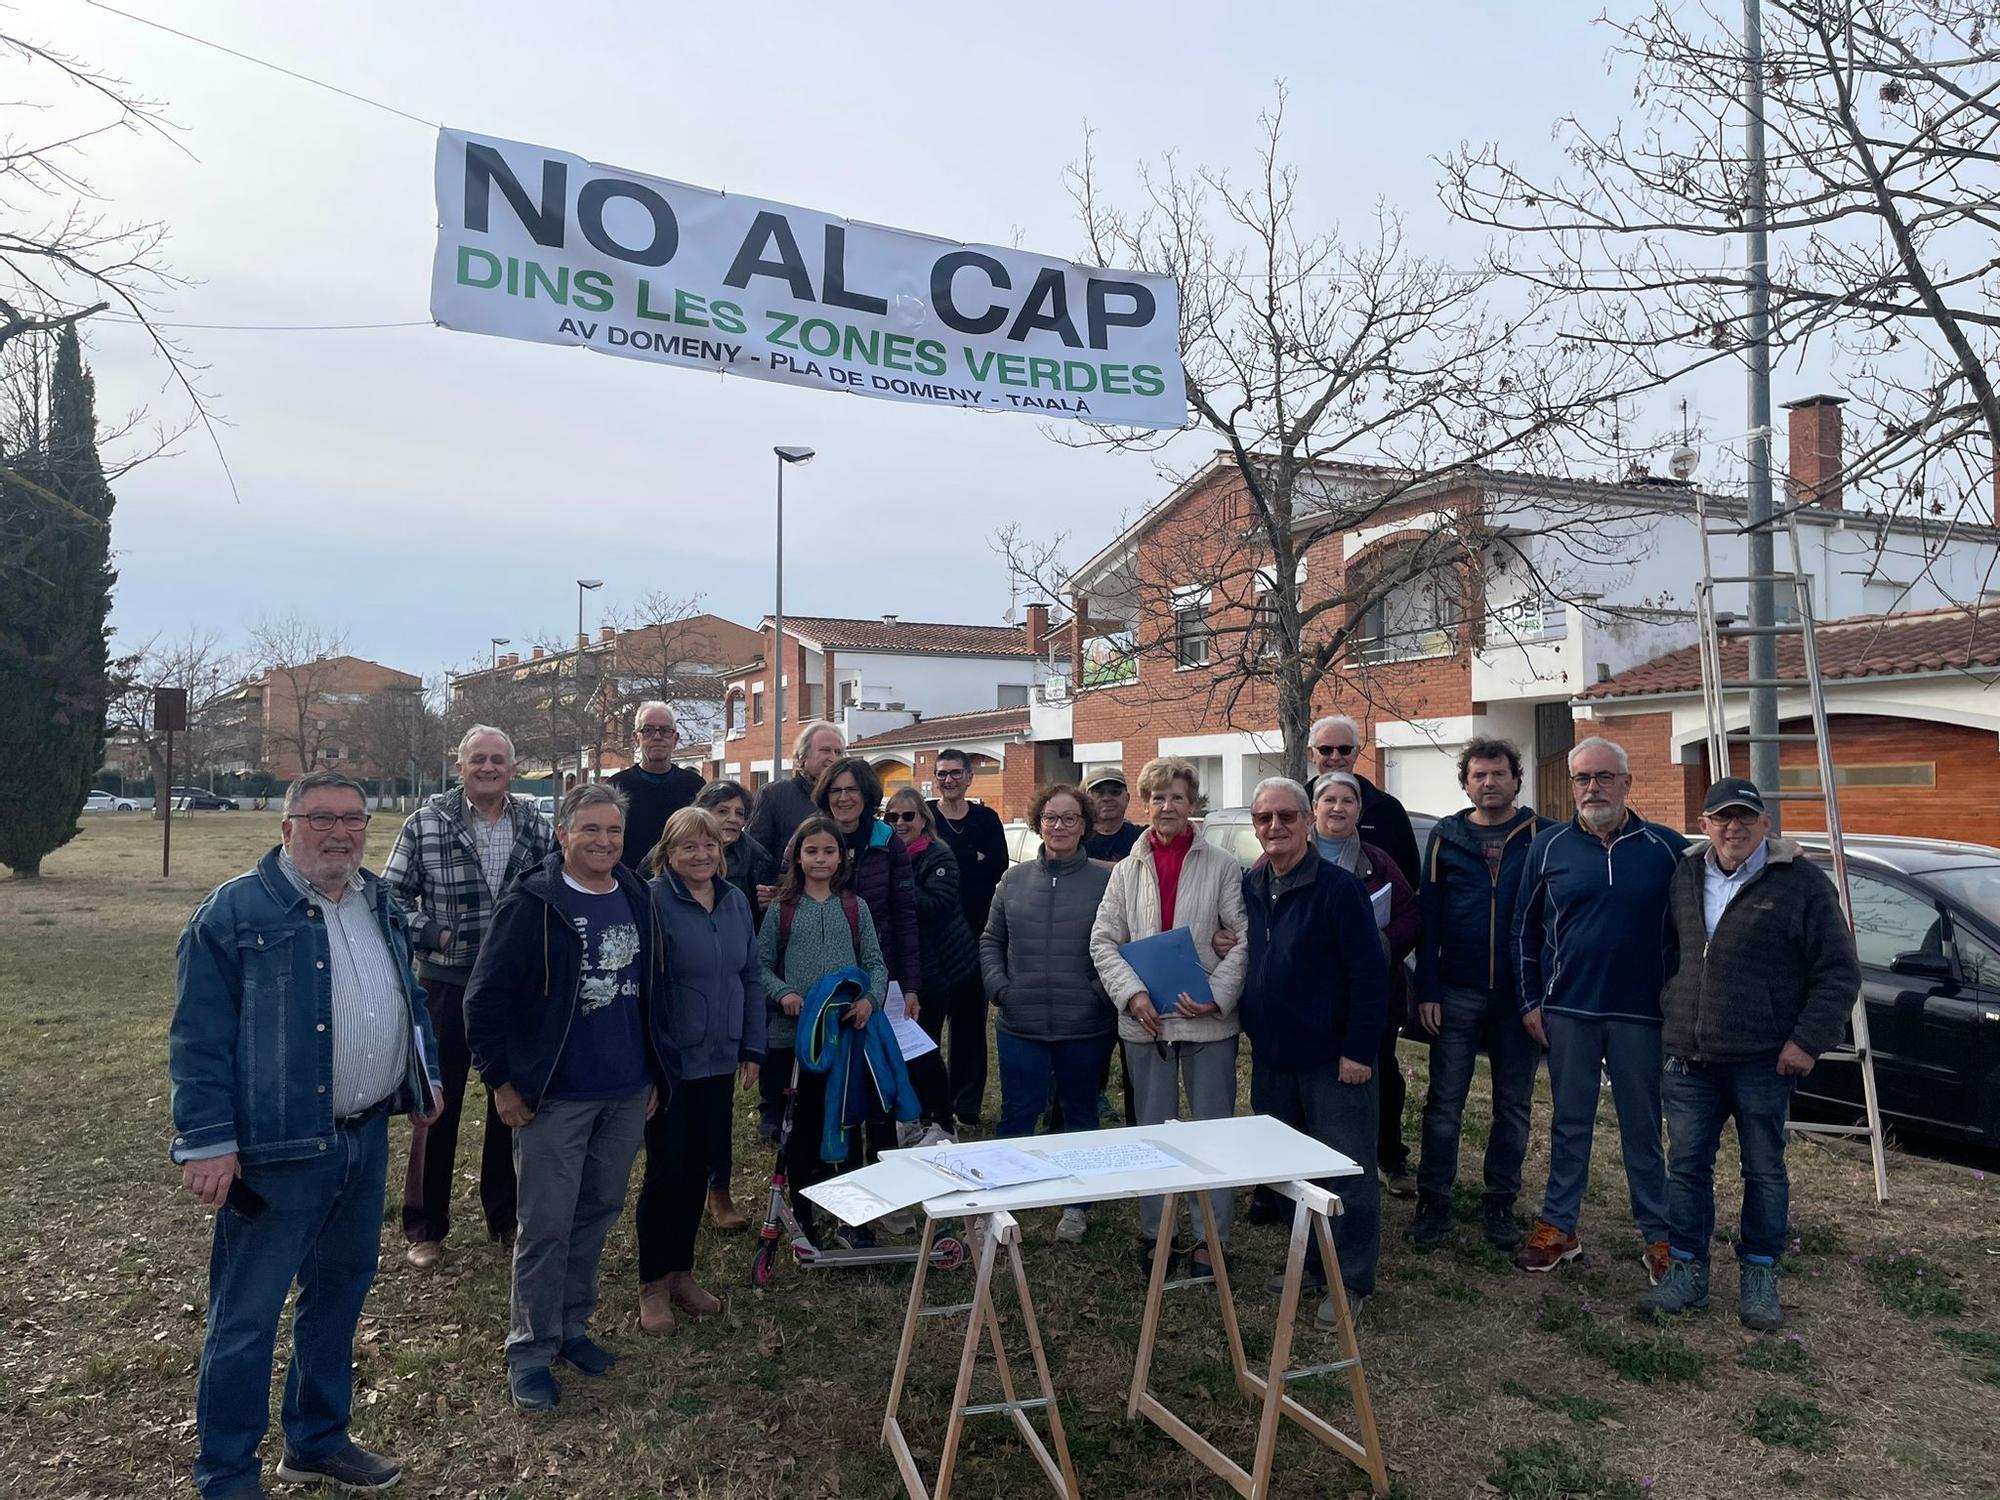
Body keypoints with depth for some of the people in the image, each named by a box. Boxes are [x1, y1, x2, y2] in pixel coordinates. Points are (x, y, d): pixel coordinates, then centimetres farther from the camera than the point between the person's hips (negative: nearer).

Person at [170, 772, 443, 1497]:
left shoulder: (381, 905, 8)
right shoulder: (235, 911, -13)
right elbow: (199, 1038, -14)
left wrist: (425, 1077, 19)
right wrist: (207, 1141, -17)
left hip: (366, 1137, 7)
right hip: (277, 1148, -7)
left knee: (339, 1295, 19)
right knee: (246, 1318, 6)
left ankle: (318, 1441, 37)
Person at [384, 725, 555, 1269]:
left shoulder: (538, 828, 0)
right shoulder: (426, 825, -6)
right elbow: (392, 895, -3)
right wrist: (434, 934, -15)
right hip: (448, 985, -2)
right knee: (438, 1105, 9)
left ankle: (505, 1213, 31)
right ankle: (424, 1225, 26)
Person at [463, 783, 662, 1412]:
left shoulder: (637, 901, 6)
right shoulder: (532, 904, -11)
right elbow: (484, 996, -10)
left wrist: (655, 1072, 13)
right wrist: (501, 1081, -11)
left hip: (627, 1096, 6)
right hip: (554, 1097, -5)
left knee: (597, 1213, 16)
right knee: (547, 1226, 1)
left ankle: (570, 1324, 32)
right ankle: (530, 1349, 17)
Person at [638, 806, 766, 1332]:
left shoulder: (736, 901, 6)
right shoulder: (652, 901, -14)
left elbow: (751, 975, 11)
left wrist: (752, 1048, 8)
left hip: (718, 1060, 6)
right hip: (670, 1063, -6)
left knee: (699, 1167, 15)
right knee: (666, 1171, 4)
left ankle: (682, 1274, 30)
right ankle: (652, 1286, 21)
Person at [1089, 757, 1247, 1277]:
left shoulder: (1222, 866, -1)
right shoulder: (1126, 870, 7)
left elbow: (1245, 938, -5)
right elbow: (1103, 940, 3)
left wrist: (1216, 994, -16)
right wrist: (1132, 993, -12)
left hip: (1208, 1019, -2)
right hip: (1145, 1019, 2)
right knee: (1152, 1129, 13)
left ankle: (1210, 1235, 18)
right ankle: (1154, 1231, 25)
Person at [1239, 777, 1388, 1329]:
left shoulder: (1337, 887, -15)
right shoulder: (1249, 887, 5)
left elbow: (1369, 973, -15)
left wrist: (1359, 1050, -17)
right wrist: (1251, 1029, 4)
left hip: (1333, 1060, -6)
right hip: (1271, 1058, 7)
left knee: (1347, 1174, 3)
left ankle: (1351, 1282, 17)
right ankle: (1306, 1265, 31)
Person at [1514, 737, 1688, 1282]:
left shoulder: (1666, 847, 0)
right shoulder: (1549, 846, 3)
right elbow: (1525, 929, 7)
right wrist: (1530, 1001, 3)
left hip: (1640, 1013, -1)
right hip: (1567, 1012, 1)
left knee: (1643, 1128, 9)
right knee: (1569, 1125, 11)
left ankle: (1659, 1236, 22)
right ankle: (1558, 1228, 21)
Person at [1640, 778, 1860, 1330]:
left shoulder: (1801, 882, -6)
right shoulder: (1684, 877, 9)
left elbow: (1839, 971, -5)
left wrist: (1809, 1040, -11)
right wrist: (1667, 1022, 17)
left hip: (1763, 1060, -4)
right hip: (1689, 1057, 4)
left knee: (1764, 1170, 9)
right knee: (1686, 1165, 7)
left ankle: (1759, 1276, 24)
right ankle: (1687, 1271, 18)